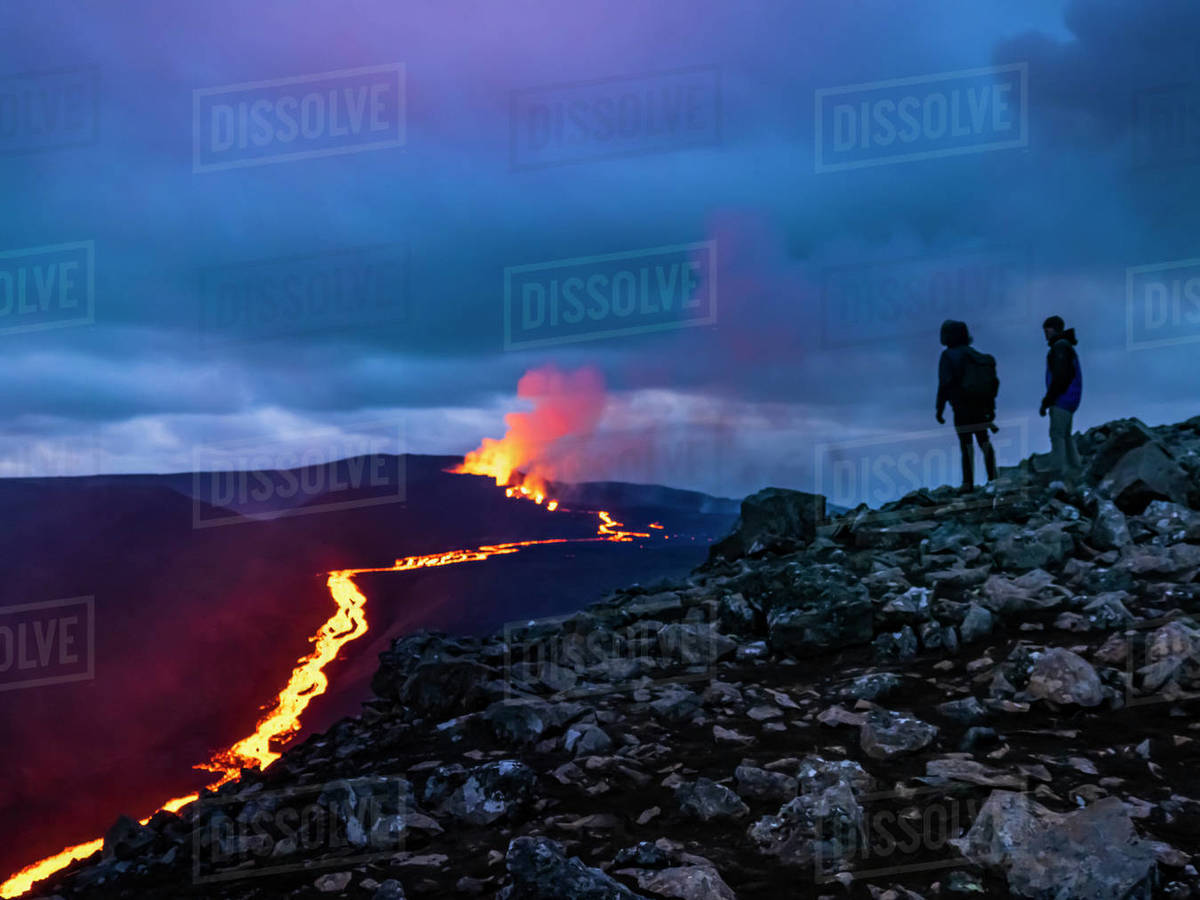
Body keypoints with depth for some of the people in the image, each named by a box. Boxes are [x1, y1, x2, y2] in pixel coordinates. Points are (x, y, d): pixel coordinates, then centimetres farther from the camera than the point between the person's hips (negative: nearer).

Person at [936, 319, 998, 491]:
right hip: (981, 407, 5)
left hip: (961, 408, -5)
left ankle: (968, 482, -4)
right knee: (984, 440, 12)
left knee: (966, 444, -3)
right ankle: (992, 477, 8)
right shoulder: (975, 355, 11)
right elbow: (992, 382, 13)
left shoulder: (948, 356, -8)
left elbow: (945, 384, -15)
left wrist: (939, 409, -10)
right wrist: (991, 407, 19)